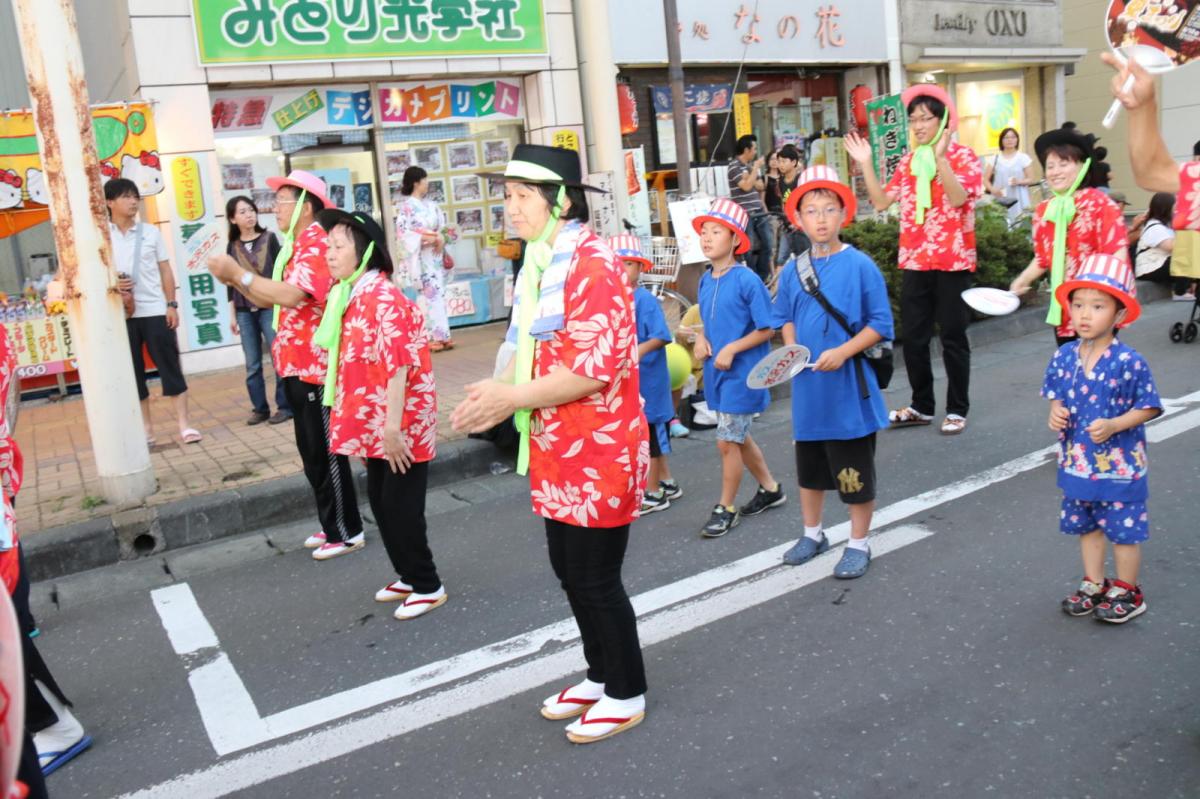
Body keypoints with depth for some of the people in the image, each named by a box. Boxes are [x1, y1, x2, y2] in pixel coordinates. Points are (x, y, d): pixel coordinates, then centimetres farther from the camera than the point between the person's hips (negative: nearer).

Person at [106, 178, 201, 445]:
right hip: (121, 313, 0)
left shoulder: (151, 232, 5)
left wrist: (172, 305, -1)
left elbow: (165, 270, 6)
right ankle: (146, 427, 15)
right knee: (133, 371, 6)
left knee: (169, 366, 0)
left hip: (155, 310, 0)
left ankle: (184, 424, 3)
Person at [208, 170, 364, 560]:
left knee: (326, 451, -3)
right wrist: (233, 280, 3)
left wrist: (239, 272, -22)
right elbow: (270, 299, 17)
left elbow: (291, 296, -29)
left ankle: (347, 532, 8)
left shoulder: (317, 243, -15)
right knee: (311, 451, 15)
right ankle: (332, 526, 25)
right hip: (297, 365, 10)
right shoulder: (296, 246, 17)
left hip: (316, 366, -10)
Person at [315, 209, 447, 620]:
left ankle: (428, 586, 15)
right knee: (380, 500, 16)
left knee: (400, 505, 0)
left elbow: (398, 367, -24)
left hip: (400, 425, -9)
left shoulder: (384, 299, -19)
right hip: (374, 425, 10)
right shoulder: (350, 297, 11)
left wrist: (392, 427, -25)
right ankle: (410, 576, 31)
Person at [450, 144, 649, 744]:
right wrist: (497, 392, 1)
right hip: (557, 451, 9)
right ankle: (601, 676, 37)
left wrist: (512, 399, -20)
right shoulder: (540, 264, 12)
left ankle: (626, 695, 23)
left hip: (597, 451, -9)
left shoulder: (592, 264, -18)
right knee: (569, 570, 18)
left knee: (596, 577, 3)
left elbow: (596, 365, -25)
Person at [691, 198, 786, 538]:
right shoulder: (706, 280, 5)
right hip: (716, 371, 8)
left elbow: (767, 329, -14)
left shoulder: (747, 280, -16)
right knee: (737, 437, 18)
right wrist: (701, 338, -2)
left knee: (727, 441, -3)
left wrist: (731, 349, -21)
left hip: (741, 373, -8)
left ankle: (726, 509, 13)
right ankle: (770, 488, 37)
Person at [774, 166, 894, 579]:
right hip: (808, 389, 5)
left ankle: (858, 544, 24)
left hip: (849, 389, -5)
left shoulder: (860, 266, -11)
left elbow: (880, 324, -10)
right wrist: (792, 348, -3)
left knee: (855, 472, 6)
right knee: (809, 465, 19)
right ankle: (812, 533, 39)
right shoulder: (793, 270, 2)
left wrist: (842, 352, -20)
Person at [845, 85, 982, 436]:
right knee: (913, 338, 9)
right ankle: (922, 406, 23)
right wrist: (866, 164, -3)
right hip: (914, 261, 5)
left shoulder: (962, 156, -4)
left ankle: (957, 409, 13)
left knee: (952, 337, 2)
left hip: (952, 261, -5)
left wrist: (940, 157, -29)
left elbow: (958, 198, -21)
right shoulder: (908, 161, 12)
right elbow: (882, 202, 4)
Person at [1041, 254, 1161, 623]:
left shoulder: (1128, 362, -18)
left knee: (1124, 530, 9)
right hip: (1076, 464, 5)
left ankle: (1126, 591, 28)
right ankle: (1094, 585, 36)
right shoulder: (1064, 356, -3)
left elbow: (1147, 407, -11)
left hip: (1118, 465, -5)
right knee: (1085, 525, 19)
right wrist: (1055, 412, -10)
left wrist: (1114, 425, -25)